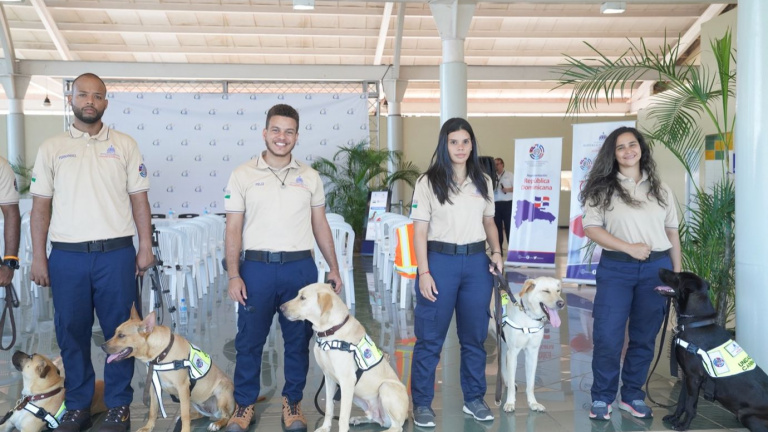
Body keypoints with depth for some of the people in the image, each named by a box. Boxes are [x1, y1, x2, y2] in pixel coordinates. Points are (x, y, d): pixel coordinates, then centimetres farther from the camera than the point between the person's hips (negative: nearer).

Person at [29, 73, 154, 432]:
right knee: (71, 332, 10)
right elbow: (40, 206, 7)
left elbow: (139, 199, 5)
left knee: (120, 331, 5)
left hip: (116, 254, -1)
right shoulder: (52, 148, 7)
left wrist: (146, 247, -1)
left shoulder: (125, 145, 5)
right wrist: (38, 258, 2)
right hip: (66, 255, 1)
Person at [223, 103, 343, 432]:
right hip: (257, 268, -1)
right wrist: (233, 275, -7)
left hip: (300, 267, 2)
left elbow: (320, 225, 11)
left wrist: (333, 268, 8)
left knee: (298, 340, 10)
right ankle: (244, 404, 24)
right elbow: (234, 229, 0)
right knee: (249, 340, 7)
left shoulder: (310, 177, 7)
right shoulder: (243, 175, 1)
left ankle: (292, 402, 27)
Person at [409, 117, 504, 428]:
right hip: (440, 260, -3)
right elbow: (420, 230, -6)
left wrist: (496, 252, 2)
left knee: (475, 336, 11)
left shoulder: (483, 181, 9)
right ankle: (422, 403, 14)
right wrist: (423, 272, -12)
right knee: (430, 338, 2)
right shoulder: (429, 181, -3)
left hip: (477, 262, 4)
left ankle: (474, 399, 25)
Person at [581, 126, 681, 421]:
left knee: (644, 337, 9)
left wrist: (677, 272, 9)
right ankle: (602, 398, 12)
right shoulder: (603, 188, 1)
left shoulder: (661, 190, 10)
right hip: (616, 269, -3)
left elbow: (672, 233, 13)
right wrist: (628, 247, -16)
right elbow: (591, 228, -8)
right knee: (607, 336, -5)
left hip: (656, 269, 3)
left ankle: (632, 396, 23)